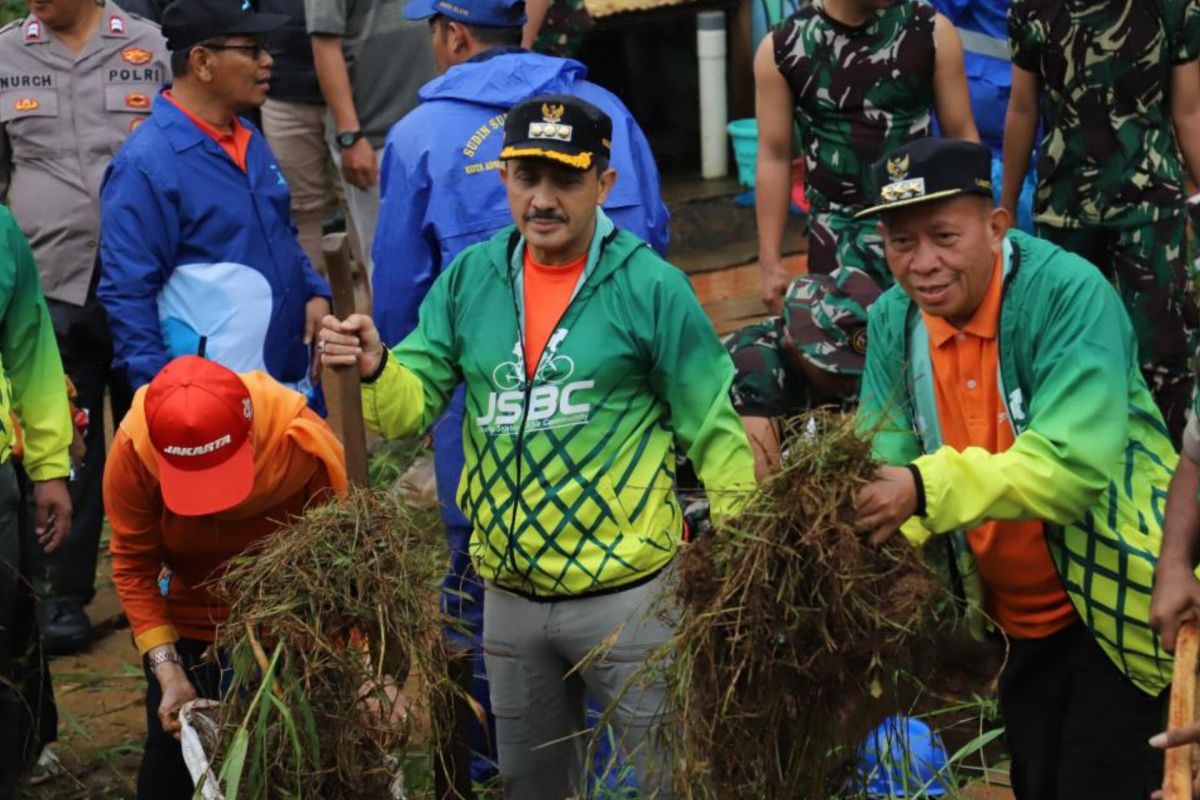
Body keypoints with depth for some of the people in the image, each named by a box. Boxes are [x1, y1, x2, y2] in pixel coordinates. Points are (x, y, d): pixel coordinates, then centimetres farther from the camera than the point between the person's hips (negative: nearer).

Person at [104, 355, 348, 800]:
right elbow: (133, 567, -18)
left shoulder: (304, 442, -32)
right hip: (190, 629, 1)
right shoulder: (132, 449, -29)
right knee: (171, 760, 5)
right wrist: (167, 671, -24)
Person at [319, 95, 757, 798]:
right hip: (509, 599, 5)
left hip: (627, 595, -5)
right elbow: (413, 406, 0)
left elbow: (715, 435, -8)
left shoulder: (650, 287, -11)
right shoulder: (468, 280, 2)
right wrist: (375, 369, -21)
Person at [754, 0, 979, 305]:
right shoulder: (781, 49, -4)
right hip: (837, 237, 0)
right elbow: (774, 157, 1)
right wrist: (771, 263, 0)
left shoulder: (931, 31, -4)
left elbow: (961, 138, 1)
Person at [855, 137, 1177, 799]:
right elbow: (888, 467, -7)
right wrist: (869, 520, -30)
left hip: (1121, 606, -6)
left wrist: (927, 489, -43)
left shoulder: (1069, 295, -23)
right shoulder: (892, 322, -4)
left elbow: (1073, 464, -34)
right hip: (1016, 623, 6)